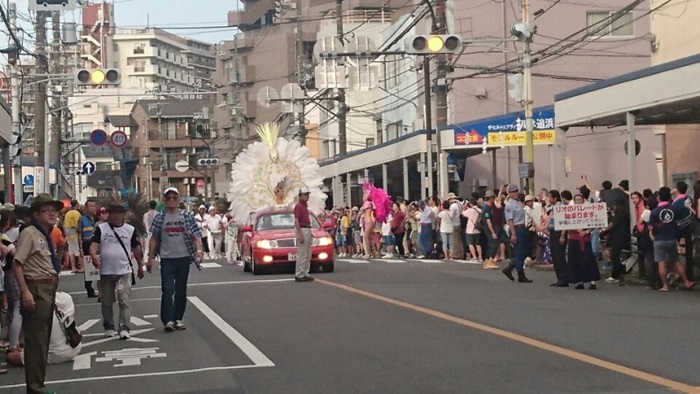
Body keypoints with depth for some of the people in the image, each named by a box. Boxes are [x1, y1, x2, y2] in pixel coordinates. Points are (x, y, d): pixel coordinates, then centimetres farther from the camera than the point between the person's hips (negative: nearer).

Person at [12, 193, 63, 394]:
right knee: (36, 339, -4)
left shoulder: (46, 235, 13)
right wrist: (25, 291, -25)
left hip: (49, 289, 9)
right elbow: (17, 264, -20)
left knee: (43, 338, 16)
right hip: (36, 289, -9)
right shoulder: (29, 233, -14)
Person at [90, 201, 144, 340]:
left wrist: (140, 266, 16)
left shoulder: (130, 230, 4)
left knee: (124, 301, -8)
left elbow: (136, 248, 12)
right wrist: (93, 255, -32)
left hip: (124, 271, -1)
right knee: (106, 302, 11)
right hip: (106, 272, 1)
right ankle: (109, 328, 25)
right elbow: (94, 244, -11)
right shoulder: (101, 228, 0)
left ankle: (124, 329, -8)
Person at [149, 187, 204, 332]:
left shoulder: (186, 216, 2)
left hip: (183, 258, 1)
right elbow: (154, 239, 6)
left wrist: (199, 250, -19)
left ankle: (178, 319, 18)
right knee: (167, 290, -8)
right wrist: (150, 259, 3)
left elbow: (196, 235, -1)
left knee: (181, 290, 9)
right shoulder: (160, 217, 2)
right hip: (167, 259, -1)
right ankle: (168, 320, -7)